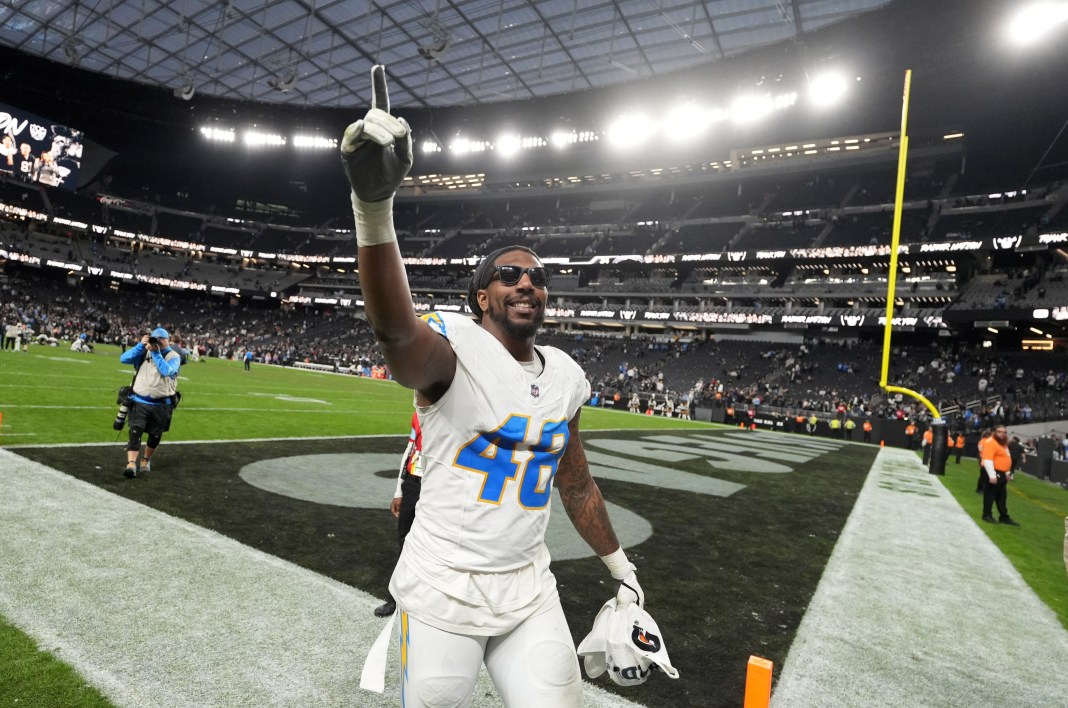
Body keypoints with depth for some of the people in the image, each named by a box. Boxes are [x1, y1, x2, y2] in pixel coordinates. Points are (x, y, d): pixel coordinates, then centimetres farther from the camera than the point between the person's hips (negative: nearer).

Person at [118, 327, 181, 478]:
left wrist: (156, 353, -21)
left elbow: (166, 371, -21)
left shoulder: (174, 356, -3)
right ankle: (131, 464, -14)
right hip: (140, 401, 0)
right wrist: (141, 345, -15)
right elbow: (124, 359, -7)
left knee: (155, 436, 14)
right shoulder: (144, 353, 5)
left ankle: (145, 460, 35)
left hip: (161, 405, 0)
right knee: (135, 433, -12)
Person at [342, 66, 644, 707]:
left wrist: (623, 571, 21)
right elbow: (395, 328, -39)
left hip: (529, 593, 5)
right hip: (444, 590, -4)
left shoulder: (564, 376, 3)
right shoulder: (452, 348, -14)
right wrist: (375, 206, -55)